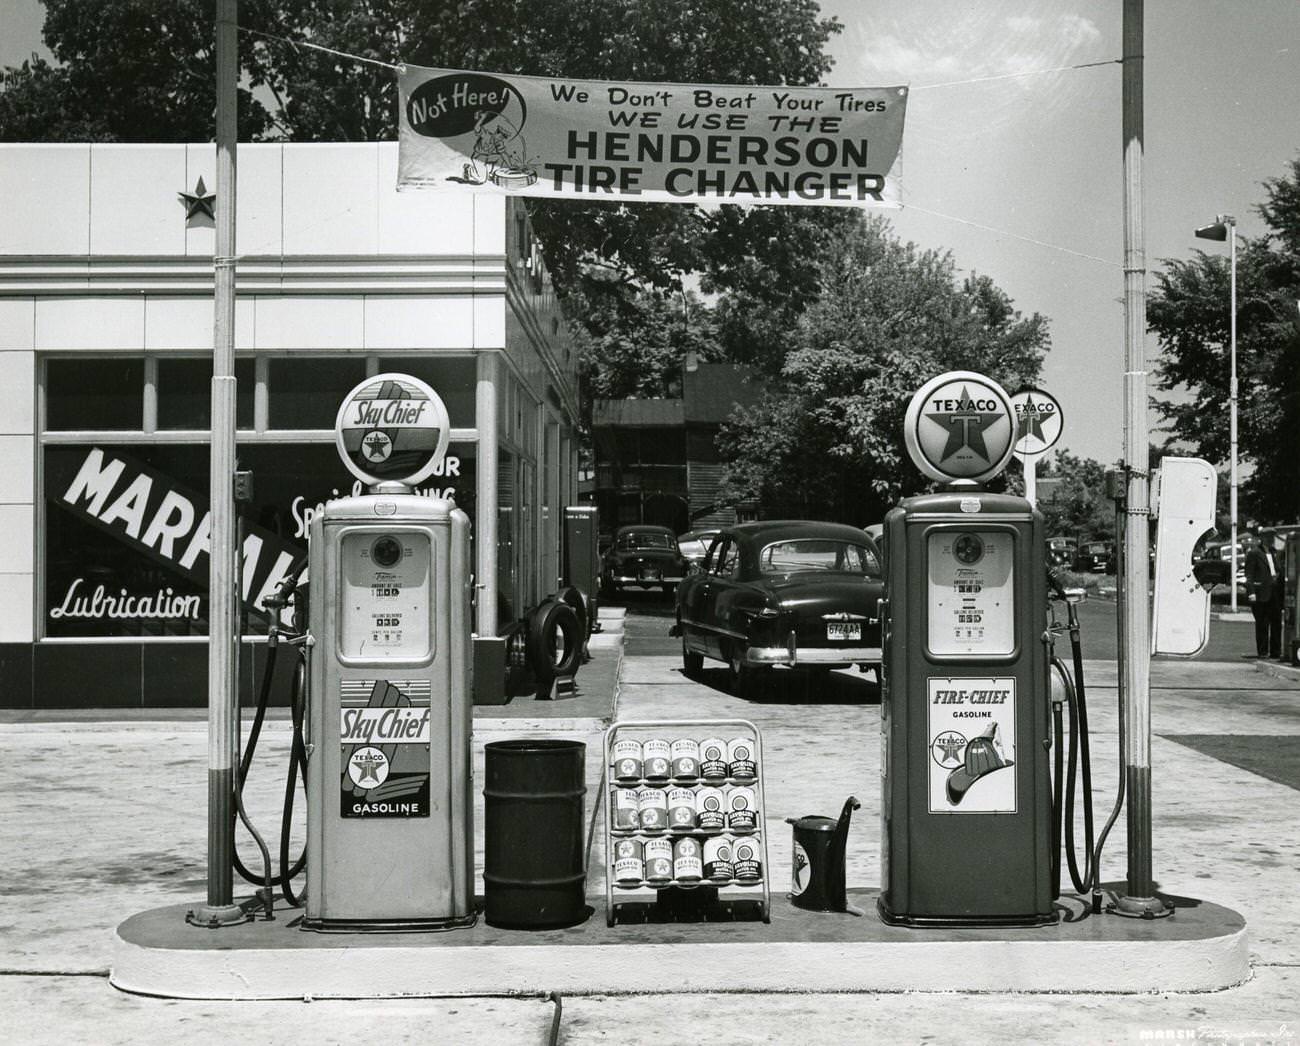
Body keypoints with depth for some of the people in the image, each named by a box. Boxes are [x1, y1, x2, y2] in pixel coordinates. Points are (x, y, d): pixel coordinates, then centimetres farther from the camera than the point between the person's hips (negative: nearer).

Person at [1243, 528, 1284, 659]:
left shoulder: (1276, 553, 16)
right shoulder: (1254, 553, -3)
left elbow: (1280, 572, 19)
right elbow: (1249, 575, -7)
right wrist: (1251, 592, -17)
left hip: (1275, 593, 6)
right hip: (1261, 593, -6)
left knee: (1276, 623, 7)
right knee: (1262, 623, -2)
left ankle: (1275, 652, 13)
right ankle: (1262, 652, 4)